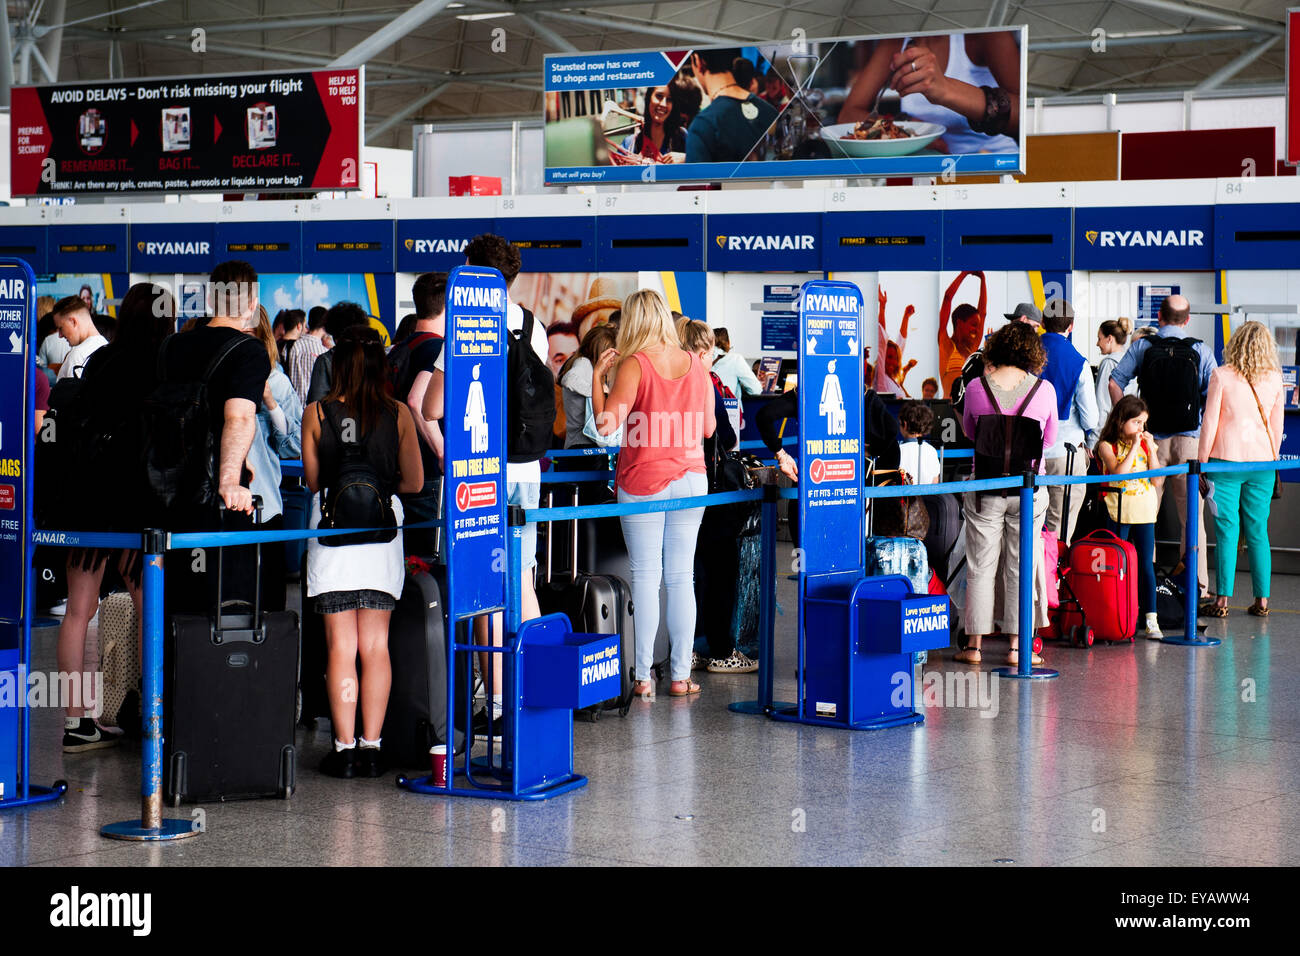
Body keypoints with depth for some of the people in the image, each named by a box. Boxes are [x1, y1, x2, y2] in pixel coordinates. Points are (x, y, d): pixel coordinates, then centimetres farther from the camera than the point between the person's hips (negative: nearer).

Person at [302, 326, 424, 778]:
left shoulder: (316, 414, -5)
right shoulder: (398, 414, -2)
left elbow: (311, 479, 5)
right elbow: (414, 482, 4)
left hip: (332, 534, -1)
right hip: (383, 536, 1)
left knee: (341, 647, 2)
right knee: (376, 646, 8)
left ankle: (344, 748, 3)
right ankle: (371, 746, 9)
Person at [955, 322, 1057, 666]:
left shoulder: (977, 388, -6)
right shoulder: (1044, 389, -6)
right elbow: (1049, 439, 8)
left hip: (986, 486, 0)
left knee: (980, 565, 7)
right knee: (1021, 566, 8)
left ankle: (975, 645, 10)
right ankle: (1018, 646, 9)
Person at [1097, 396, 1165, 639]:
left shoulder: (1146, 444, 8)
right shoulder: (1107, 446, -3)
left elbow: (1157, 481, 2)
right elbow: (1119, 473, -20)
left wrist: (1150, 448, -4)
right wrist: (1134, 446, -16)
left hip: (1144, 511, 3)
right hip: (1118, 511, -3)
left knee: (1146, 565, 1)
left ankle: (1151, 619, 0)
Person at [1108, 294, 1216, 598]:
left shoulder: (1141, 347, 1)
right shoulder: (1200, 350, -1)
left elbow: (1115, 383, -5)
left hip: (1151, 438, 1)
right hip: (1189, 439, -1)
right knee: (1192, 515, 5)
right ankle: (1198, 583, 5)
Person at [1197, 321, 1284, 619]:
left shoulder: (1221, 376, -6)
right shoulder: (1274, 379, 3)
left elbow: (1210, 422, -4)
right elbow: (1277, 426, 10)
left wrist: (1201, 461, 3)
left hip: (1227, 460, -3)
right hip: (1262, 461, 3)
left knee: (1227, 530, -1)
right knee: (1258, 531, 9)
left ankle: (1222, 599, -2)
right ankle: (1262, 599, 10)